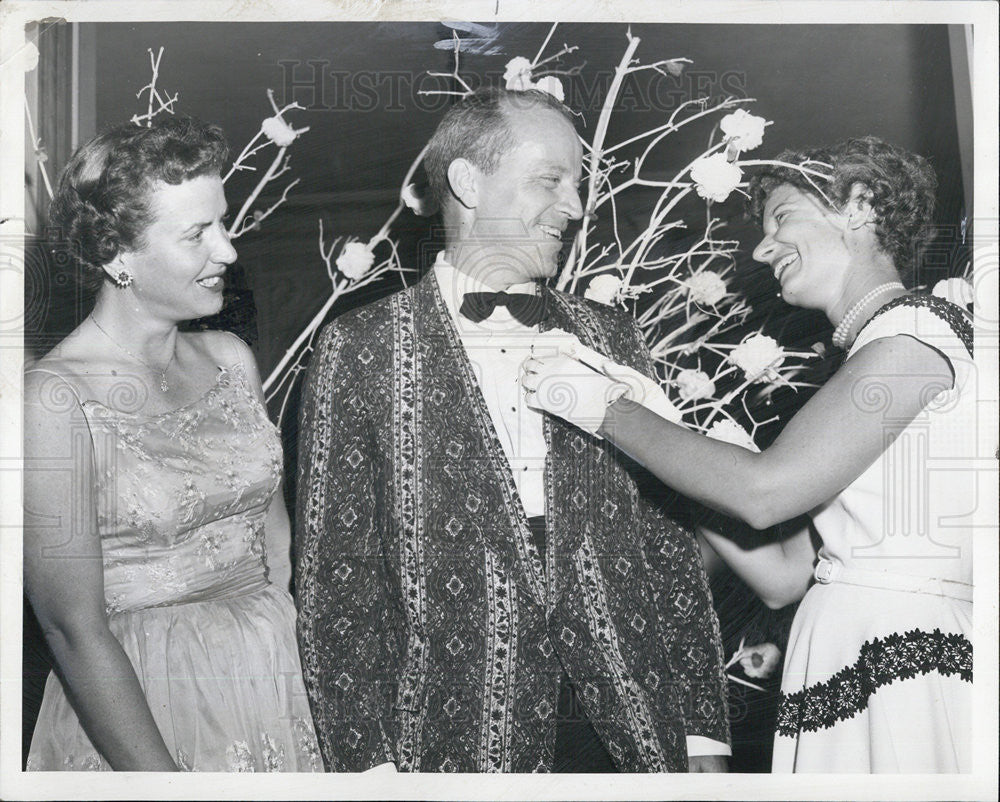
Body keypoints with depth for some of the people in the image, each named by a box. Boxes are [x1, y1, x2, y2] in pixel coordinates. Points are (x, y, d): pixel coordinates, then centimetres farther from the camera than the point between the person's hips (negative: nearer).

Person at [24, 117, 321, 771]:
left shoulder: (231, 357, 0)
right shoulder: (58, 397, -17)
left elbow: (278, 547, 6)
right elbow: (75, 630, -17)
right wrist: (164, 781, -17)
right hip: (132, 707, -5)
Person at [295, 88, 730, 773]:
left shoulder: (612, 338, 7)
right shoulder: (362, 348, -4)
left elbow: (670, 543, 6)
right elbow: (336, 574, -5)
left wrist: (702, 734, 3)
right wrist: (368, 759, -10)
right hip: (458, 738, -3)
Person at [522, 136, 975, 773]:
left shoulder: (917, 327, -6)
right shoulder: (871, 356, 20)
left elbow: (765, 492, -18)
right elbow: (784, 577, 12)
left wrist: (608, 409, -7)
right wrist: (655, 424, 11)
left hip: (905, 674, -8)